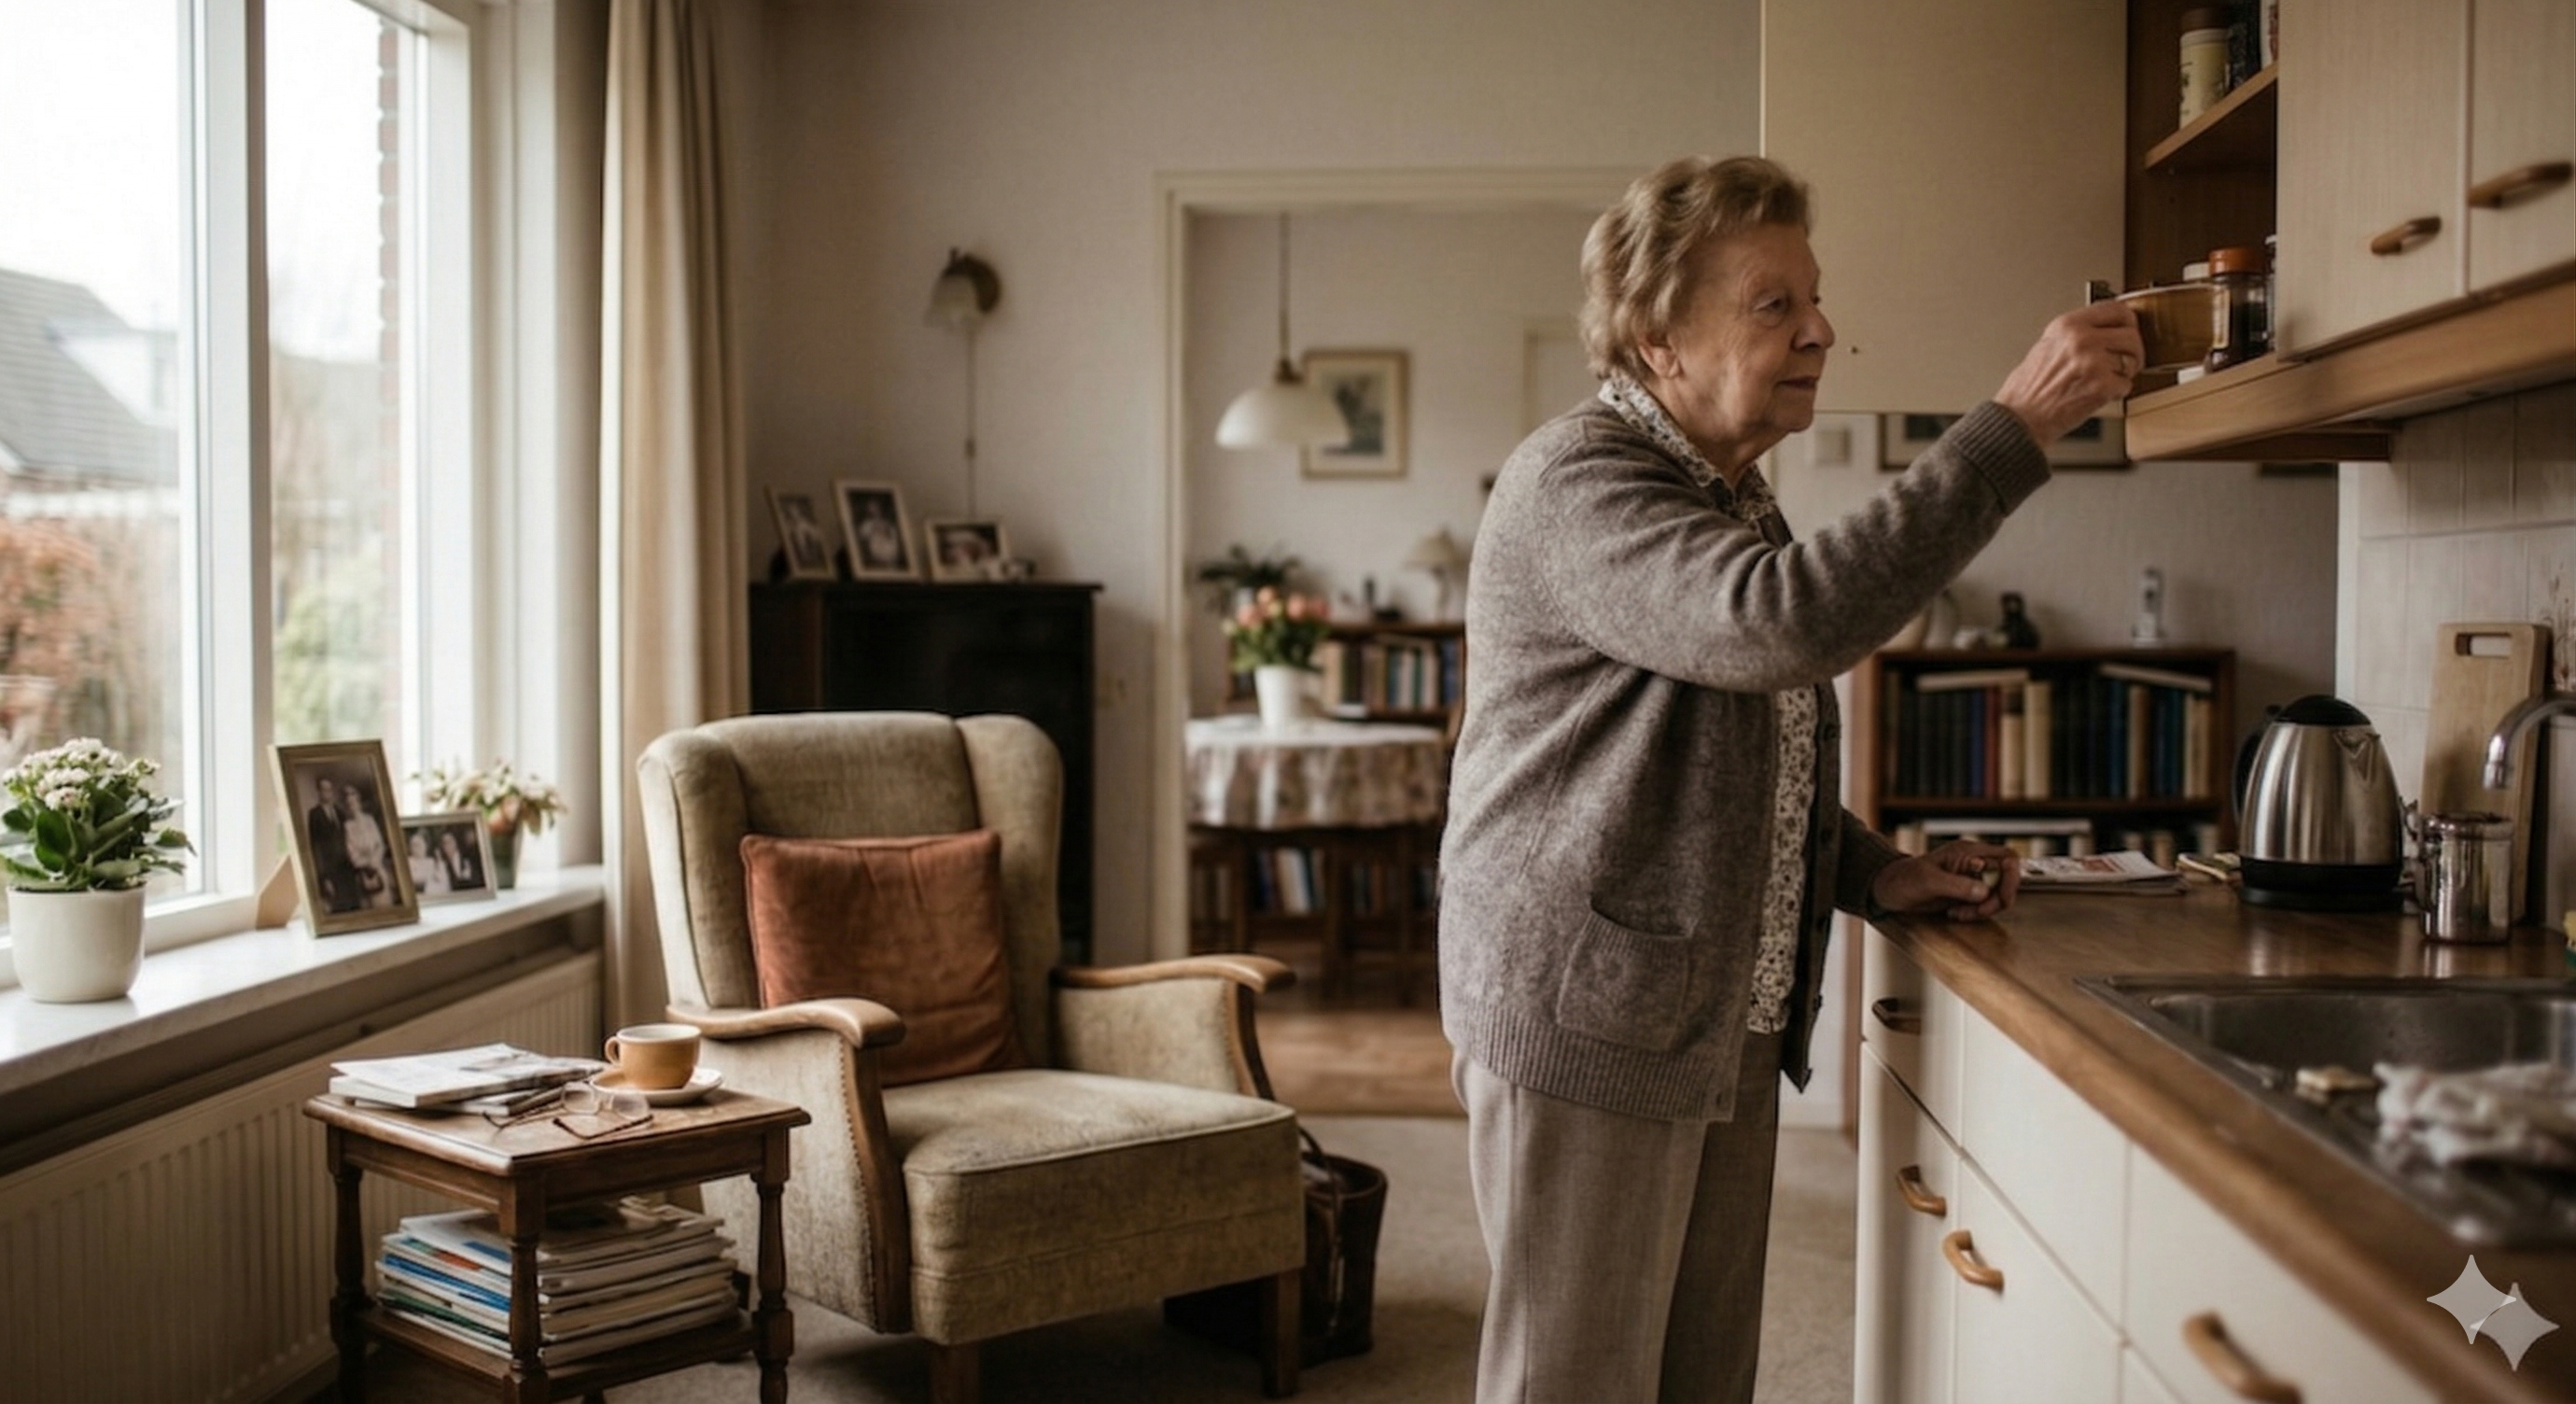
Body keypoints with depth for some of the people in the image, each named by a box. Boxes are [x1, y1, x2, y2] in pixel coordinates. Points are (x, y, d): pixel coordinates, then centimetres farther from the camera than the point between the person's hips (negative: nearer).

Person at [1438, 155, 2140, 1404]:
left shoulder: (1734, 497, 17)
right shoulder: (1574, 482, -15)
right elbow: (1780, 622, -33)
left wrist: (1877, 875, 7)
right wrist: (2014, 427, -31)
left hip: (1728, 1025, 9)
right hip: (1587, 1020, -9)